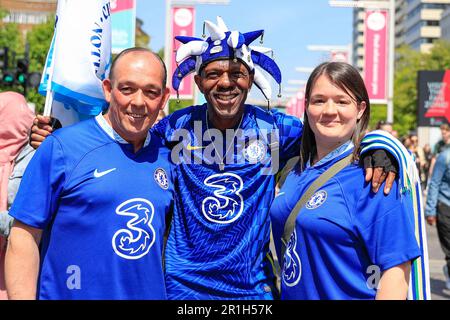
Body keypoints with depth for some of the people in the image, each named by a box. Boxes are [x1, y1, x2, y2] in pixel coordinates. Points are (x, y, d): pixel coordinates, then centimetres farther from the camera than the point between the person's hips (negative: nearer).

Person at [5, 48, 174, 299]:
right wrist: (22, 297, -17)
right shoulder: (61, 147, -11)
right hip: (68, 293, -4)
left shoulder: (166, 155, 2)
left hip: (150, 293, 4)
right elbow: (24, 237, -12)